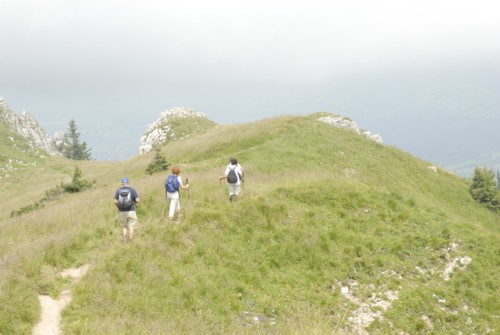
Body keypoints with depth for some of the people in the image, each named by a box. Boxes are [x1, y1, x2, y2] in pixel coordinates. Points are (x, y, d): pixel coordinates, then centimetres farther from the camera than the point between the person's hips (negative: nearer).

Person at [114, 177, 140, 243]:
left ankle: (125, 241, 13)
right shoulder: (132, 190, -3)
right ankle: (130, 242, 1)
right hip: (131, 211, -2)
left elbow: (115, 202, -3)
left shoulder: (118, 191, 2)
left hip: (122, 211, 2)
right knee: (131, 227, 4)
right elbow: (137, 200, -9)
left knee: (124, 226, 17)